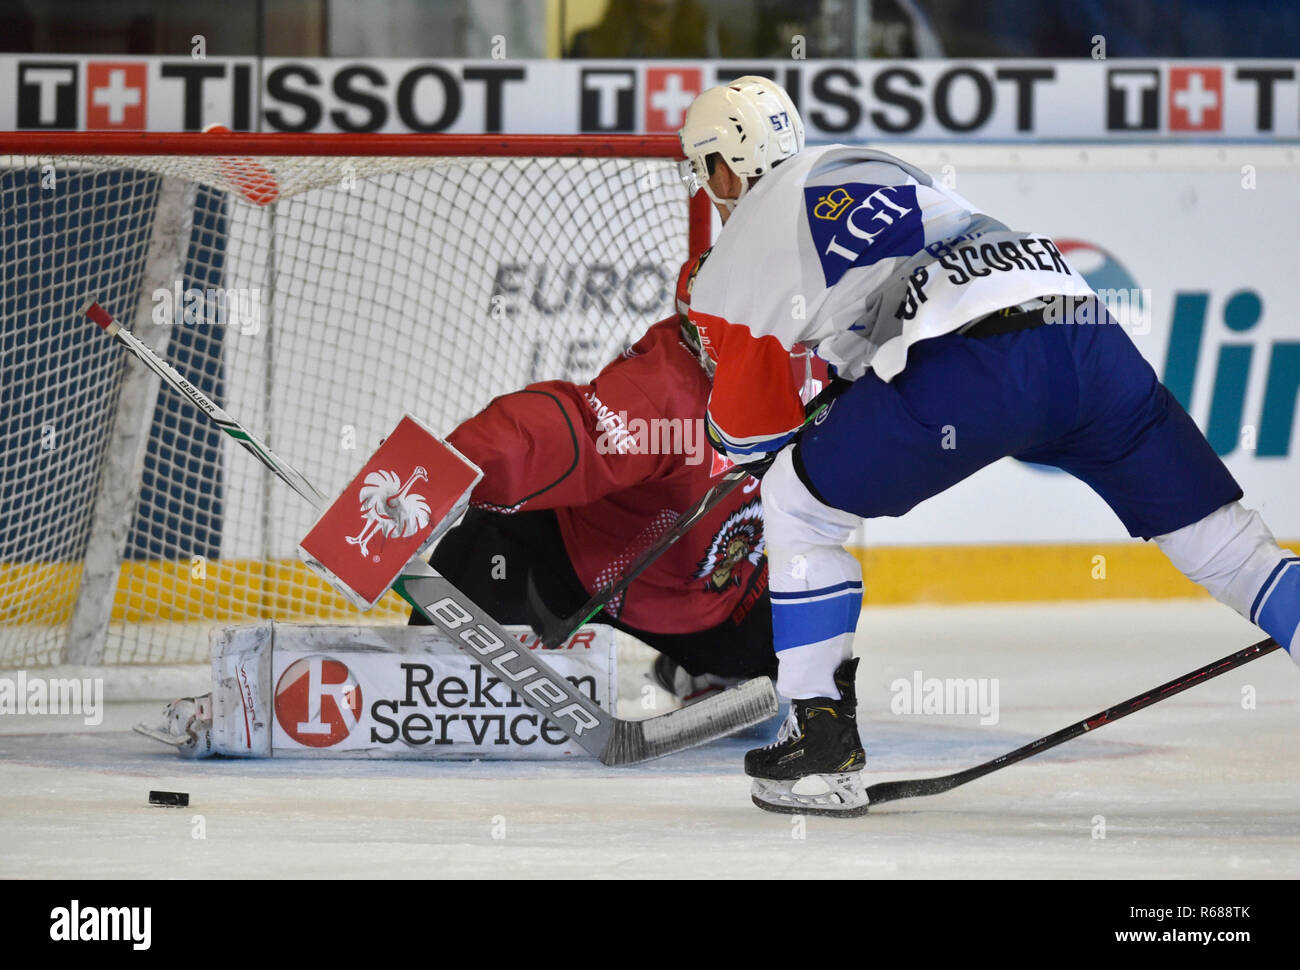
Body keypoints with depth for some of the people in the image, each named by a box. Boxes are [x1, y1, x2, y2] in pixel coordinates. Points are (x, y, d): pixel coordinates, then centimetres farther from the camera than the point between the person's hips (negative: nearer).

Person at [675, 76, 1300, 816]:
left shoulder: (748, 241, 17)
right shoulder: (869, 167, 36)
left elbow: (749, 432, 24)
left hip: (974, 362, -6)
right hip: (1088, 330, 6)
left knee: (798, 503, 14)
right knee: (1217, 536, 10)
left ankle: (824, 746, 13)